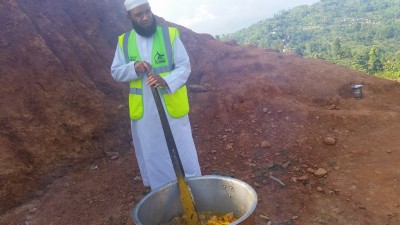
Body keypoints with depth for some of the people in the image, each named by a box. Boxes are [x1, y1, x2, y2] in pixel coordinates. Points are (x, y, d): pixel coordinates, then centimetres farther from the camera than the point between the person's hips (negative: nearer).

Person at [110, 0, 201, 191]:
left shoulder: (170, 34, -5)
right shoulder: (124, 41, 4)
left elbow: (184, 66, -8)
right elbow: (115, 72, 5)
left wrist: (166, 80, -27)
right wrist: (133, 68, -17)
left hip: (171, 107, -2)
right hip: (143, 111, 3)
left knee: (182, 152, 9)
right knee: (151, 155, 14)